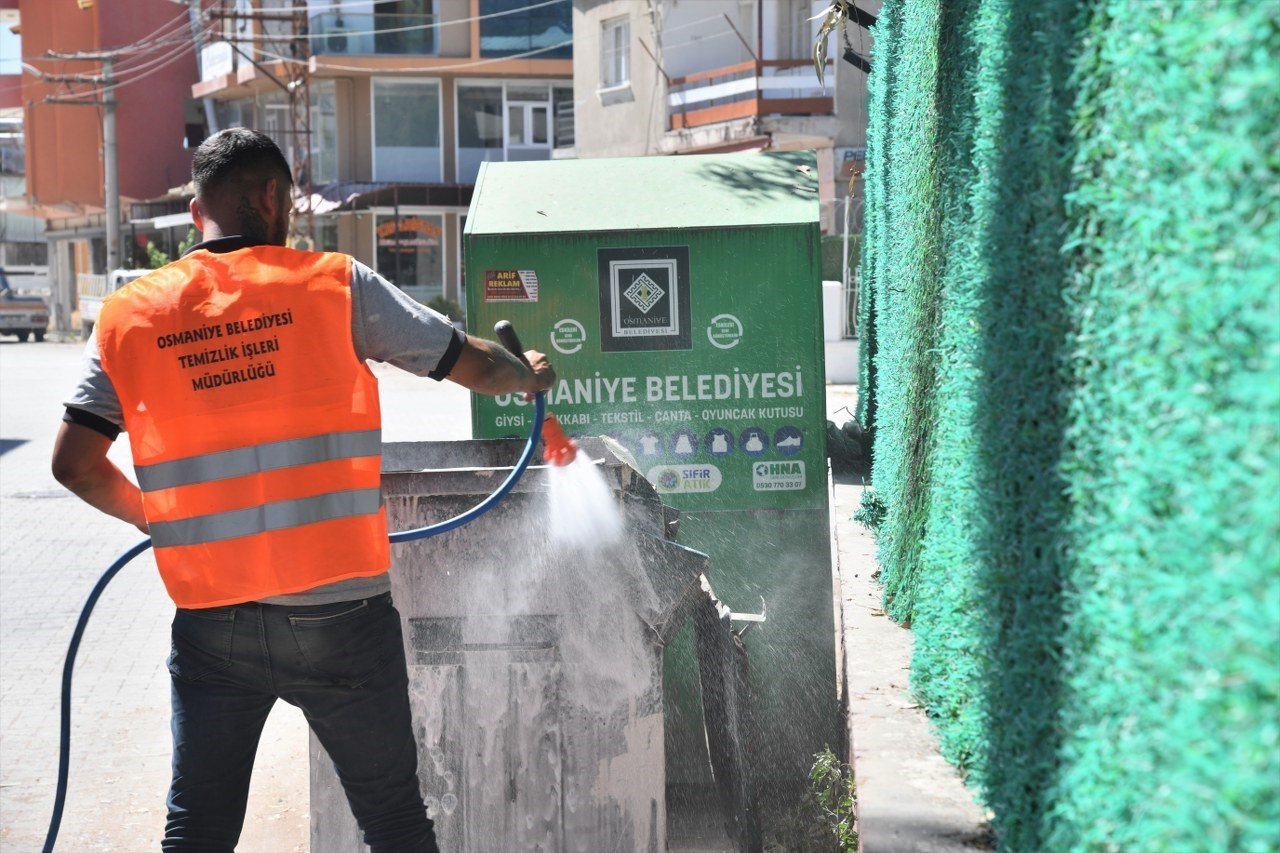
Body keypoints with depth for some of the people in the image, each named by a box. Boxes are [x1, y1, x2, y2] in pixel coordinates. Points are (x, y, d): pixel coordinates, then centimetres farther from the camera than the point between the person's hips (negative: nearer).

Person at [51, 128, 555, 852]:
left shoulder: (129, 317, 2)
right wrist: (530, 377, 26)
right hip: (338, 618, -2)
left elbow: (74, 464, 3)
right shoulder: (334, 285, -4)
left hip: (210, 624, 2)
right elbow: (470, 363, 4)